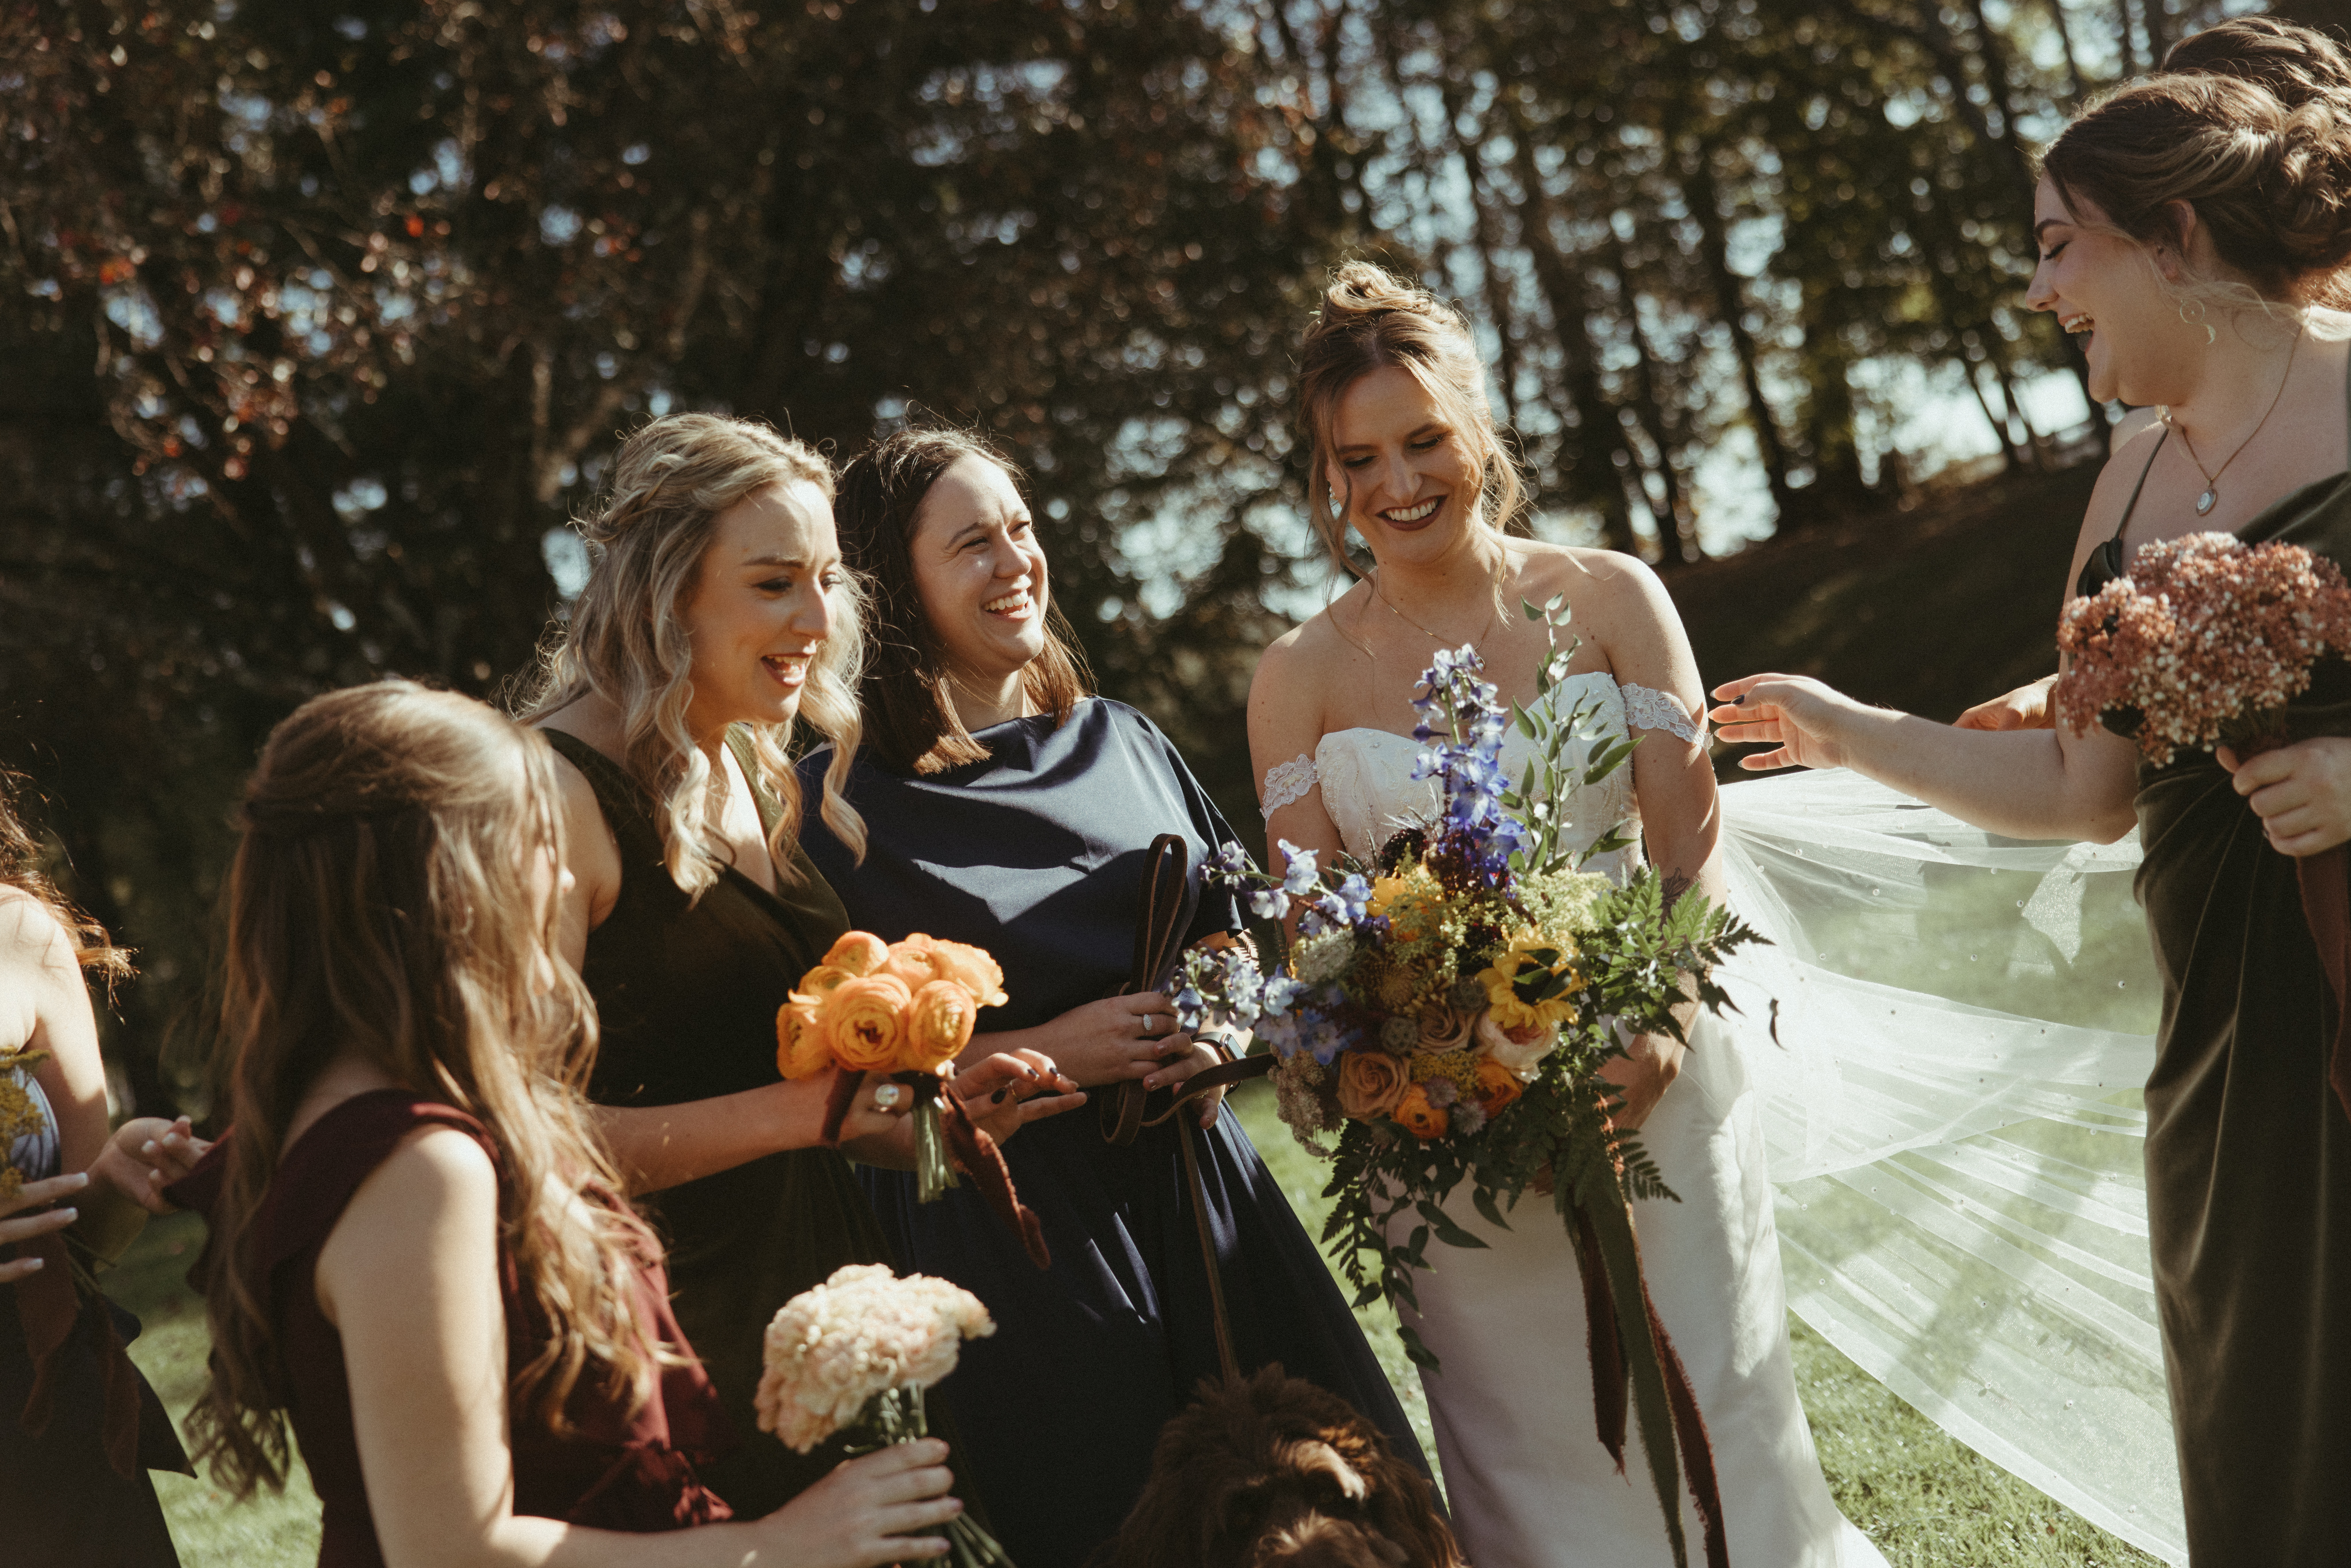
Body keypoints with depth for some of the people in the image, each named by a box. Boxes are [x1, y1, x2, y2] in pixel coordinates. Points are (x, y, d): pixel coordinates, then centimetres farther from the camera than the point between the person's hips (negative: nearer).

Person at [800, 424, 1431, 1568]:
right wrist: (1039, 1052, -15)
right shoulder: (844, 800, -7)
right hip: (1005, 1228, -5)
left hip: (1194, 1192, 5)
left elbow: (1225, 937, 20)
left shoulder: (1120, 743, 10)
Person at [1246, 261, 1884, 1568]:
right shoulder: (1303, 676, 1)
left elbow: (1692, 838, -5)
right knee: (1535, 1459, 9)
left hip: (1645, 1086, 0)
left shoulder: (1610, 600, 0)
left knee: (1705, 1429, 6)